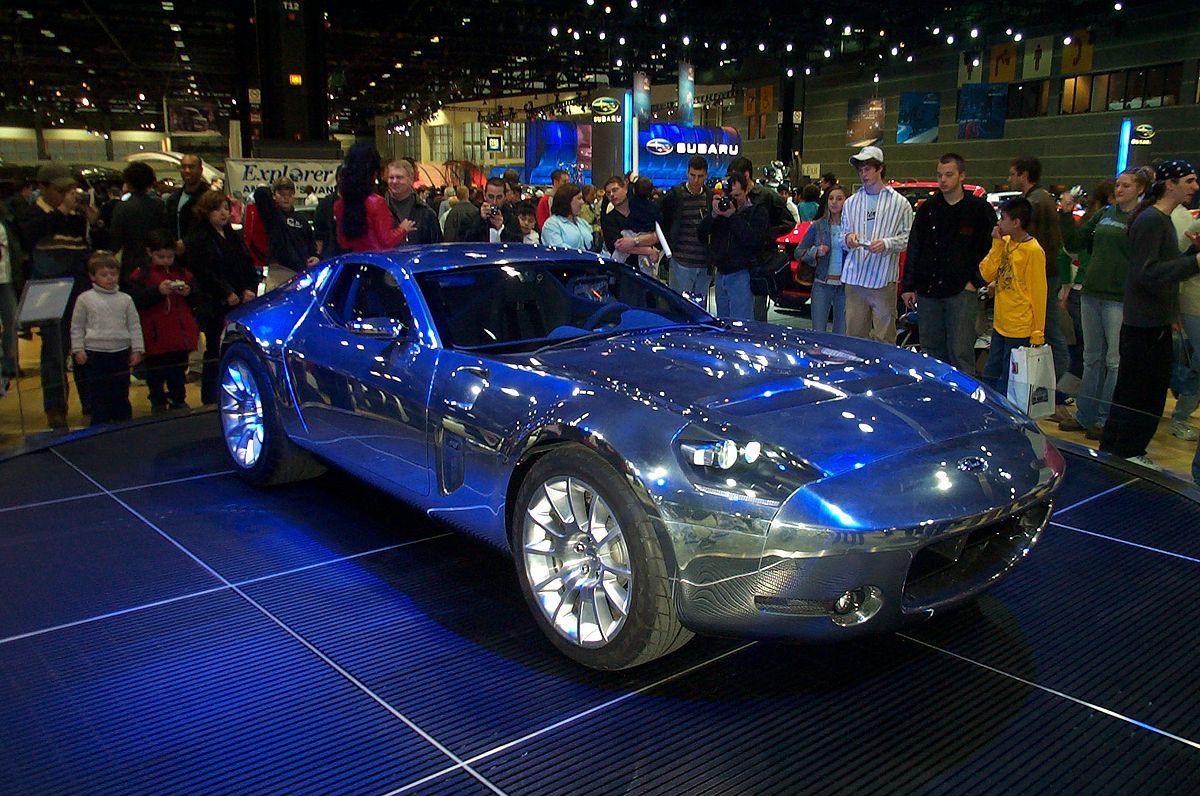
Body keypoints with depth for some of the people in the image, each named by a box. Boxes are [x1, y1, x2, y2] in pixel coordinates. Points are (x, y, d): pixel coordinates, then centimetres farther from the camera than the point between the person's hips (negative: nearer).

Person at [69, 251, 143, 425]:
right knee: (98, 395, 3)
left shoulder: (125, 299, 5)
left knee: (121, 394, 10)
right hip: (94, 353, -2)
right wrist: (78, 349, -1)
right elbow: (76, 327, 5)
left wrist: (137, 349, 3)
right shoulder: (85, 299, 1)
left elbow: (134, 326, 8)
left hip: (121, 352, 2)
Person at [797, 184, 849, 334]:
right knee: (818, 332, -1)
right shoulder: (817, 226, 4)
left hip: (845, 286, -1)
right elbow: (799, 251, 8)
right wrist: (815, 252, -9)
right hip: (822, 284, 1)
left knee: (841, 333, 7)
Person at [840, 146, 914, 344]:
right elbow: (842, 235, 16)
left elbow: (908, 238, 1)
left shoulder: (899, 203, 4)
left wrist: (887, 243, -16)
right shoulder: (851, 202, 16)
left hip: (884, 280, -3)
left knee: (884, 338, -1)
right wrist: (847, 239, -6)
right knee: (854, 335, 5)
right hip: (854, 277, 3)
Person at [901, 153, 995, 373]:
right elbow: (914, 250, 12)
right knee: (931, 350, 10)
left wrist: (975, 281, -6)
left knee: (960, 353, -7)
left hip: (962, 291, -4)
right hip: (928, 291, 4)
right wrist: (908, 286, 8)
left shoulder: (980, 209, 1)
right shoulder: (927, 208, 11)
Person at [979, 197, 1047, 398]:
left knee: (1009, 382, 0)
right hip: (1000, 325, 8)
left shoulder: (1033, 251, -14)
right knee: (990, 376, 15)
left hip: (1020, 330, -8)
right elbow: (987, 274, 2)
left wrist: (1037, 333, -11)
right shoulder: (1005, 243, 8)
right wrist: (997, 244, -5)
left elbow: (1038, 293, -12)